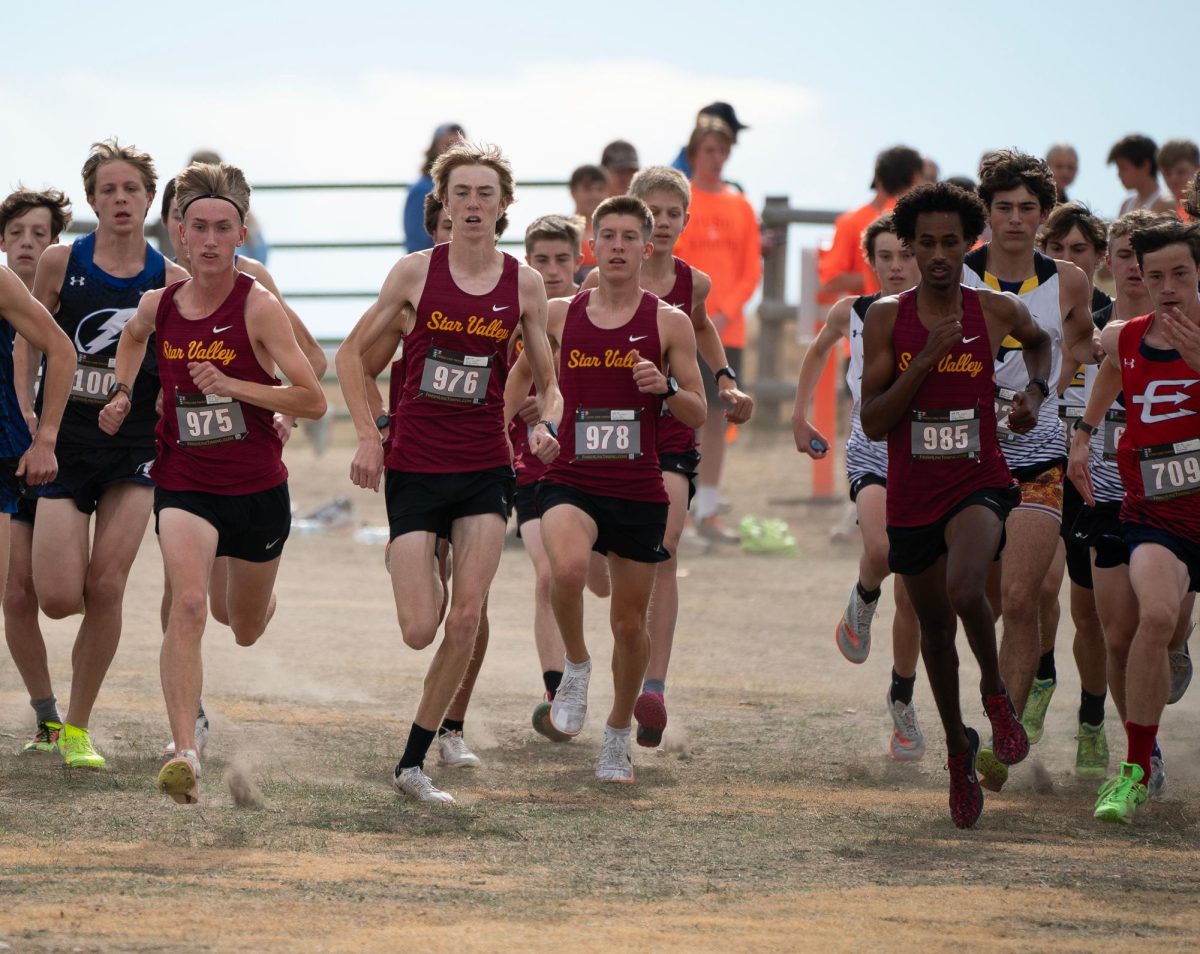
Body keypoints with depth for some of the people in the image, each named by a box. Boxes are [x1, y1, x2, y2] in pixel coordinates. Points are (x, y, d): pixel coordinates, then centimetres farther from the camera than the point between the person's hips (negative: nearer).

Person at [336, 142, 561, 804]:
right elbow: (352, 353, 6)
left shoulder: (524, 284, 2)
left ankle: (413, 762, 2)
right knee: (419, 631, -7)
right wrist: (368, 438, -3)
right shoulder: (417, 272, -3)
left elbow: (547, 383, 9)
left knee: (466, 621, -9)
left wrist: (546, 424, -13)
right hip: (414, 468, -1)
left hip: (484, 469, 2)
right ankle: (424, 576, 32)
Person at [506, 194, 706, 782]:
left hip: (639, 491, 1)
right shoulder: (559, 315, 4)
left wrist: (665, 387, -17)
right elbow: (524, 370, 23)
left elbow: (697, 415, 3)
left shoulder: (669, 323, 0)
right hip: (570, 482, -1)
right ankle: (575, 667, -5)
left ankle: (618, 733, 32)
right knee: (568, 567, -33)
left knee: (630, 623, 9)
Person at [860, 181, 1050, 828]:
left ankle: (996, 692, -3)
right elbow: (872, 423, -11)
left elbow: (1040, 340, 24)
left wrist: (1034, 392, 5)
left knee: (964, 589, -31)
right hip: (912, 499, 2)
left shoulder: (997, 312, -2)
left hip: (978, 484, -2)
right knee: (936, 629, 15)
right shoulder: (885, 319, -5)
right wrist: (925, 359, -20)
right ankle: (958, 747, 38)